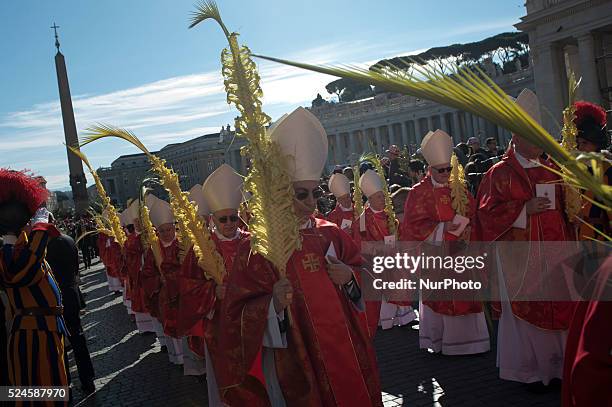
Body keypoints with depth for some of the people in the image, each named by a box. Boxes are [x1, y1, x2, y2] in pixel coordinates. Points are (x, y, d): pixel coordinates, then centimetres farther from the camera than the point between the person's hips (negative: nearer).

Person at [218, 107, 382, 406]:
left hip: (344, 352, 5)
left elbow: (359, 266, 13)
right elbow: (238, 313, -14)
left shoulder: (330, 234, 0)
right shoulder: (256, 248, -14)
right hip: (293, 363, -4)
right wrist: (273, 303, -31)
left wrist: (349, 276, -9)